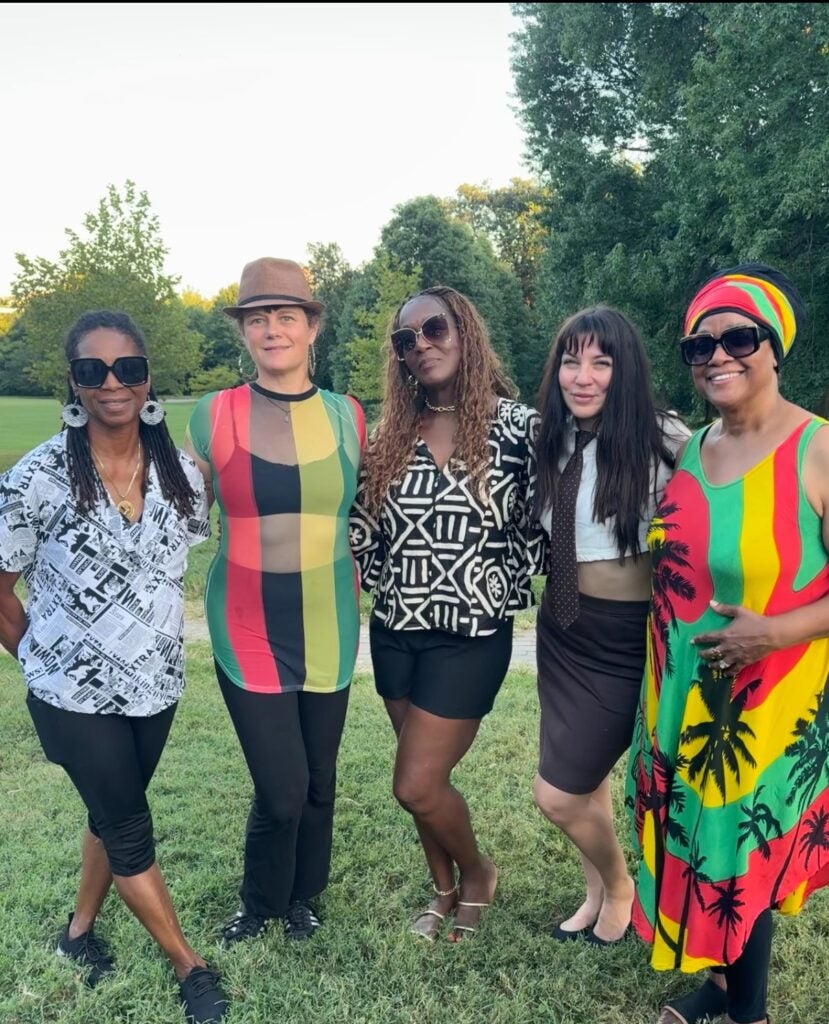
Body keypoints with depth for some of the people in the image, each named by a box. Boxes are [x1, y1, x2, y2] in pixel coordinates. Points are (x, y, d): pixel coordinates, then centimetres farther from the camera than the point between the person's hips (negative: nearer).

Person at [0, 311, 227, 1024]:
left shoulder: (182, 473, -6)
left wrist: (154, 640, 6)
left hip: (155, 684, 4)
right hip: (74, 692, -4)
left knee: (115, 814, 21)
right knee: (130, 829, 7)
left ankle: (80, 931, 46)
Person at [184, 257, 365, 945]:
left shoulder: (347, 417, 1)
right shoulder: (214, 416, -6)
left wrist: (360, 593, 9)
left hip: (328, 628, 3)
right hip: (249, 629, -2)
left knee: (319, 780, 15)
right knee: (281, 789, -2)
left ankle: (303, 897, 43)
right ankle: (260, 905, 30)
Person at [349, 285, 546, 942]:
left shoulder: (517, 425, -8)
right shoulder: (391, 434, 3)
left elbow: (538, 525, -2)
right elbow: (362, 526, 8)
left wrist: (497, 593, -6)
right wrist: (384, 585, -3)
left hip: (470, 638, -5)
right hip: (395, 632, 5)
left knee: (417, 785, -3)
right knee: (424, 776, 16)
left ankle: (477, 872, 28)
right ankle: (445, 889, 40)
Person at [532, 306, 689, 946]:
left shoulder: (666, 442, -17)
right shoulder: (552, 443, 2)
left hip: (631, 638, -5)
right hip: (564, 629, 6)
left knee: (557, 796, -1)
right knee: (587, 781, 19)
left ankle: (620, 885, 30)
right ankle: (599, 889, 45)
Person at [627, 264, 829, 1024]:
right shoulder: (688, 449, 5)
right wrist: (658, 687, 11)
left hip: (768, 705, -5)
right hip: (682, 697, 6)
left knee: (744, 857, 7)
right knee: (692, 843, 16)